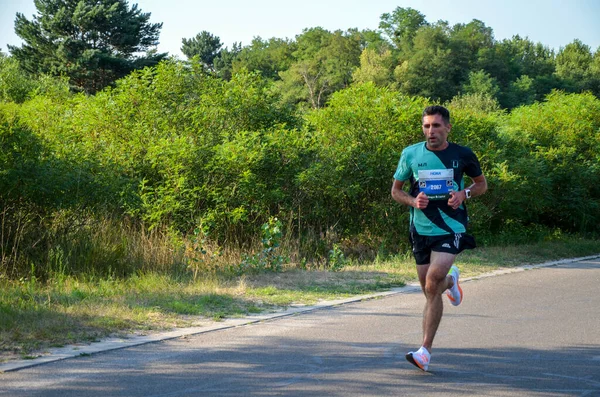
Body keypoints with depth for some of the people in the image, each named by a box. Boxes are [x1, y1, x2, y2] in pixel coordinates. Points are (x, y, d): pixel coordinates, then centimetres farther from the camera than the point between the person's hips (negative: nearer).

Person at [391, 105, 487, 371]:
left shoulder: (463, 155, -2)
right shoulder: (411, 154, 0)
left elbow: (482, 183, 14)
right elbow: (396, 190, 11)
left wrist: (464, 194, -7)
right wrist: (413, 201, -11)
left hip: (451, 228, -3)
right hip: (421, 228, 3)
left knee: (432, 284, -19)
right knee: (429, 290, 11)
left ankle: (425, 351, -13)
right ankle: (451, 281, 51)